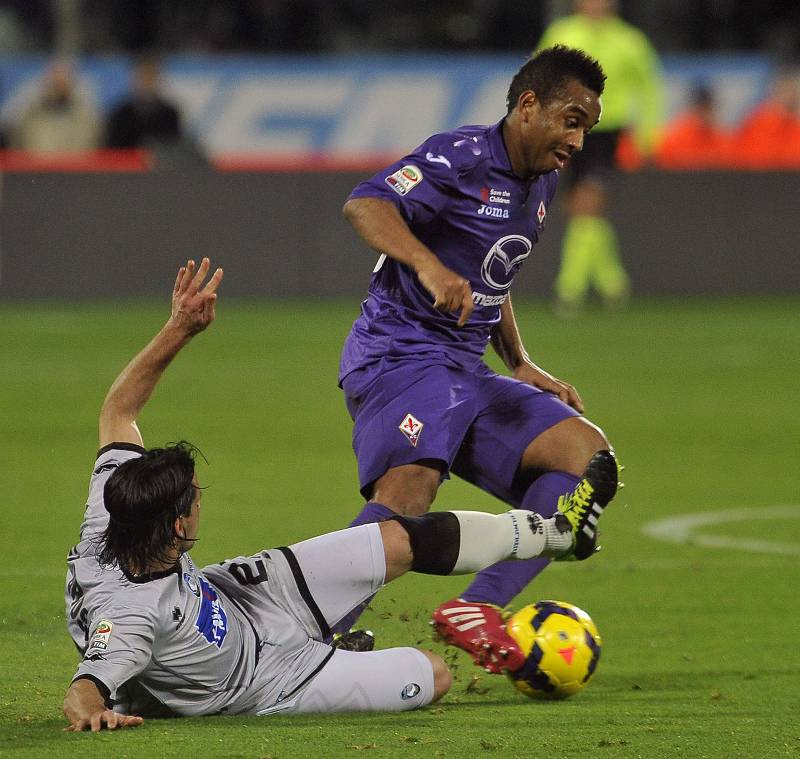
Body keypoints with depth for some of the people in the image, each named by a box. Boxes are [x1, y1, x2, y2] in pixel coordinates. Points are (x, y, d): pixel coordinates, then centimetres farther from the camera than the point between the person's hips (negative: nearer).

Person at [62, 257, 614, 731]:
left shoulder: (108, 523, -24)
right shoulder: (129, 616, -46)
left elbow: (118, 409, -13)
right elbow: (83, 695, -57)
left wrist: (180, 329, -19)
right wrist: (91, 714, -82)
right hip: (261, 679, -7)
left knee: (402, 542, 9)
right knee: (435, 674, 4)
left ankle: (551, 532, 35)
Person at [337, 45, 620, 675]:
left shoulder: (541, 184, 18)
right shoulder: (463, 158, -10)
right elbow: (364, 205, -25)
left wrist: (522, 366, 21)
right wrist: (429, 265, -39)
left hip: (467, 374, 9)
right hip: (399, 356, -9)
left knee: (590, 460, -5)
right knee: (407, 493, -33)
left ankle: (476, 610, -16)